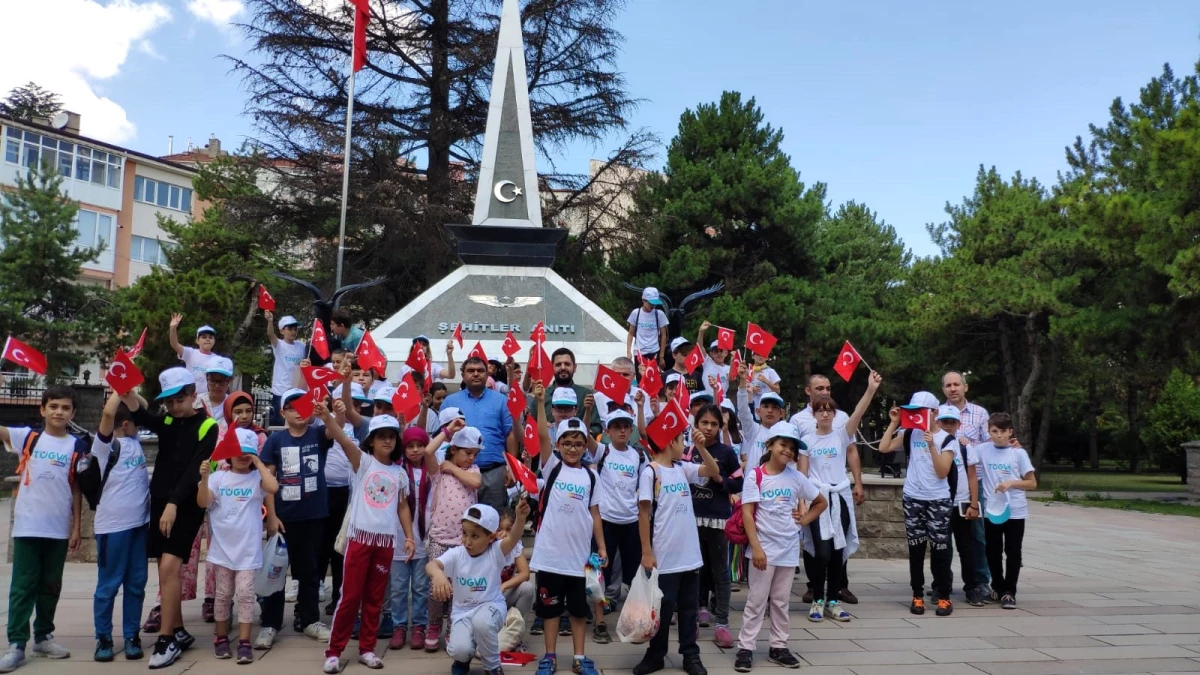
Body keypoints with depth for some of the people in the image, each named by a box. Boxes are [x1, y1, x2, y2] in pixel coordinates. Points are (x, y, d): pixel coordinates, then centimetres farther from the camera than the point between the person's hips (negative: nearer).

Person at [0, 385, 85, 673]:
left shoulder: (76, 447, 3)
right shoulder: (28, 437, 1)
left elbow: (76, 489, 5)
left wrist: (76, 527, 3)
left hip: (59, 528, 2)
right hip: (27, 526, -2)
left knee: (51, 585, 12)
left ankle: (43, 636, 25)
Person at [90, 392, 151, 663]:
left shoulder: (135, 441, 12)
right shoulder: (105, 444, -10)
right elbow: (108, 413, -24)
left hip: (140, 522, 6)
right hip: (113, 525, -6)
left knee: (136, 583, 10)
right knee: (109, 584, 4)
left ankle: (131, 636, 19)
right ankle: (103, 638, 17)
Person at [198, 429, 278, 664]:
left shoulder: (257, 478, -3)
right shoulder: (219, 477, 0)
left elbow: (273, 488, -24)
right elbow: (203, 502, -7)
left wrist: (258, 463, -16)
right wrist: (204, 478, -22)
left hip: (248, 549, -2)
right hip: (223, 547, 2)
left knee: (245, 594, -1)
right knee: (223, 594, 13)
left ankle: (244, 642, 5)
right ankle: (221, 637, 27)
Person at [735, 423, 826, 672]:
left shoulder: (796, 477, 2)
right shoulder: (756, 475, -8)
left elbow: (822, 502, 15)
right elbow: (747, 513, -12)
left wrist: (803, 521, 2)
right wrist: (756, 547, -18)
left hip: (788, 548, 4)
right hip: (763, 548, -3)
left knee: (781, 601, 13)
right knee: (757, 600, 1)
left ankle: (778, 647, 24)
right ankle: (745, 648, 9)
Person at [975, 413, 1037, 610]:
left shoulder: (1019, 453, -6)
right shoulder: (982, 449, -2)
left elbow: (1032, 483, -2)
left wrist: (1011, 483, -18)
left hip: (1015, 511, -2)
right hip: (992, 510, 2)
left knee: (1013, 553, 3)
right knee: (993, 553, 11)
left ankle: (1009, 592, 13)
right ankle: (998, 586, 30)